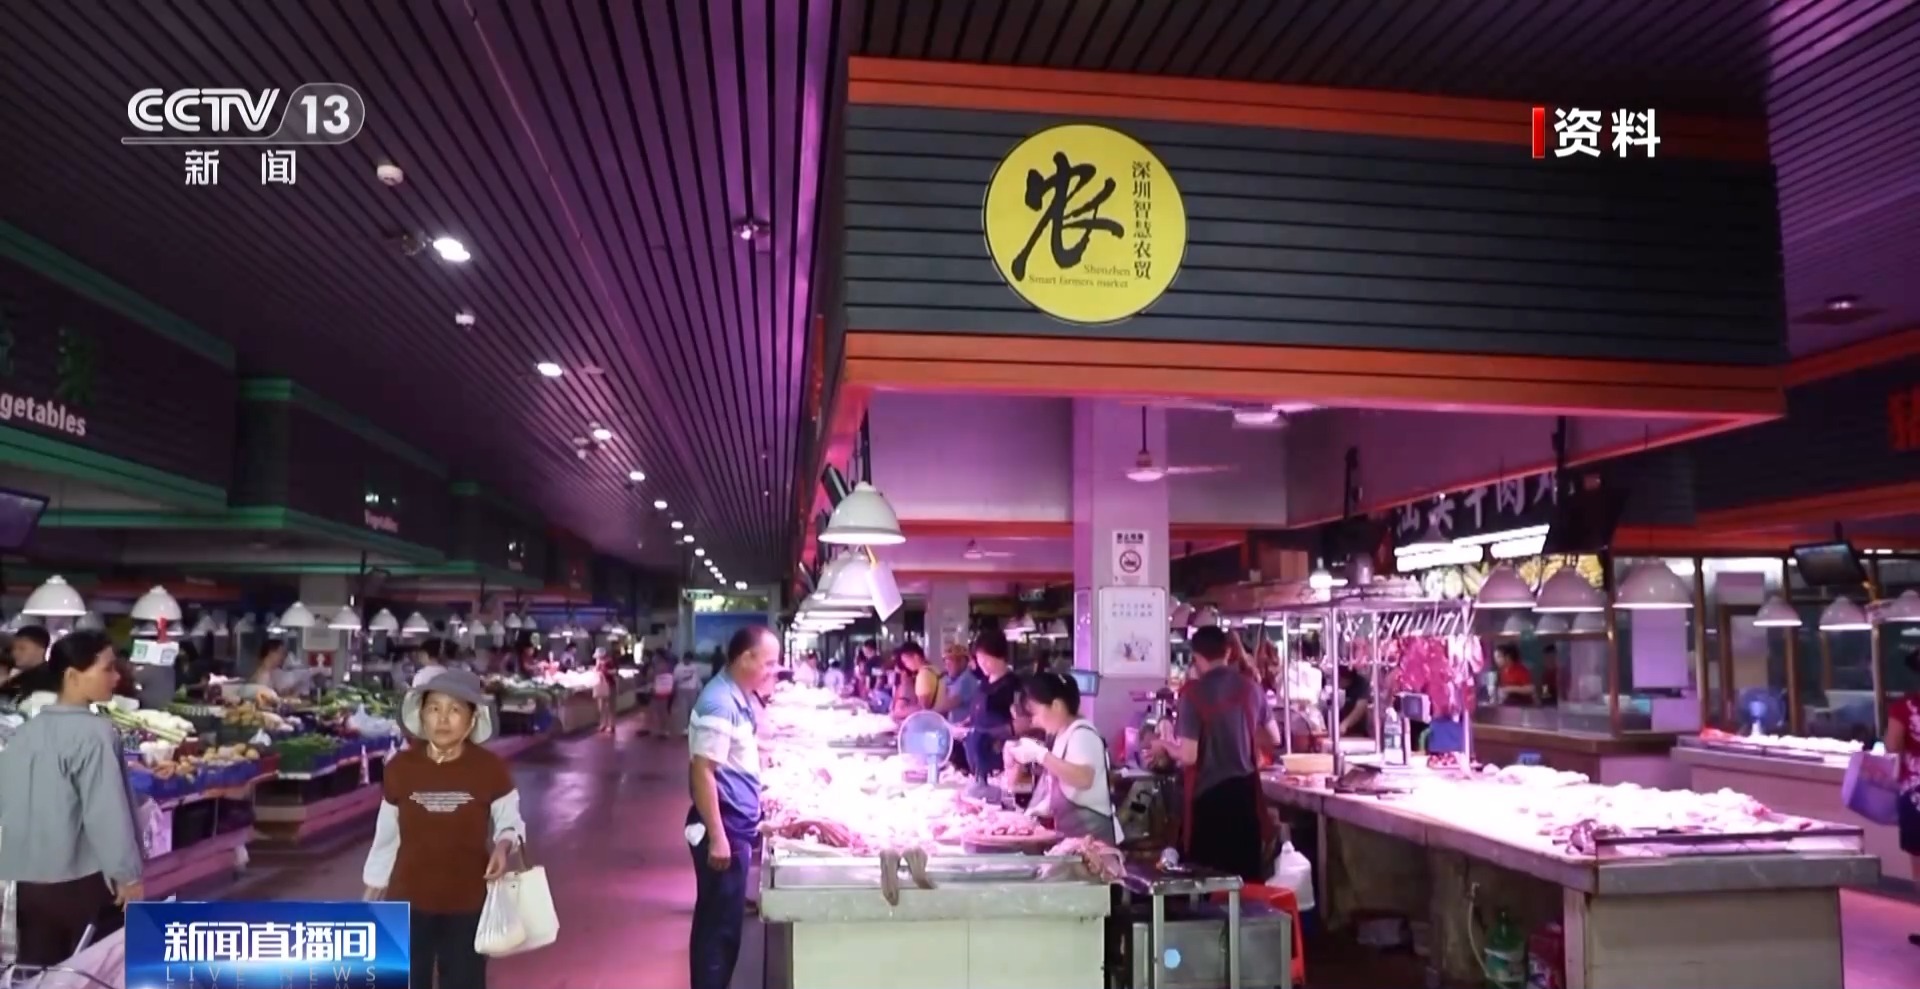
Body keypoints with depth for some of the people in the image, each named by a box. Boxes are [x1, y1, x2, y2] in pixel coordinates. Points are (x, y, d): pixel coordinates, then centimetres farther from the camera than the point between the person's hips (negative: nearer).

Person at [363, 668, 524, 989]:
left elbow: (510, 821, 1)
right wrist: (373, 890, 12)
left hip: (467, 902, -1)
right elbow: (386, 835, 5)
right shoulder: (400, 767, -7)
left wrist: (503, 845, -20)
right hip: (409, 900, 1)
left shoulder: (490, 769, -12)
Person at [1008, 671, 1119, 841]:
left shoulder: (1082, 734, -15)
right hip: (1068, 833, 9)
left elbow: (1083, 779, -33)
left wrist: (1040, 754, -31)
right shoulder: (1061, 736, 11)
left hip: (1090, 833, -9)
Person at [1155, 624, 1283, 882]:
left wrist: (1164, 745, 4)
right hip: (1245, 790, 4)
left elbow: (1189, 756, -15)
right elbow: (1274, 739, 13)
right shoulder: (1250, 687, 2)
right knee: (1248, 874, 11)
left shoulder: (1194, 692, -12)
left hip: (1209, 794, -4)